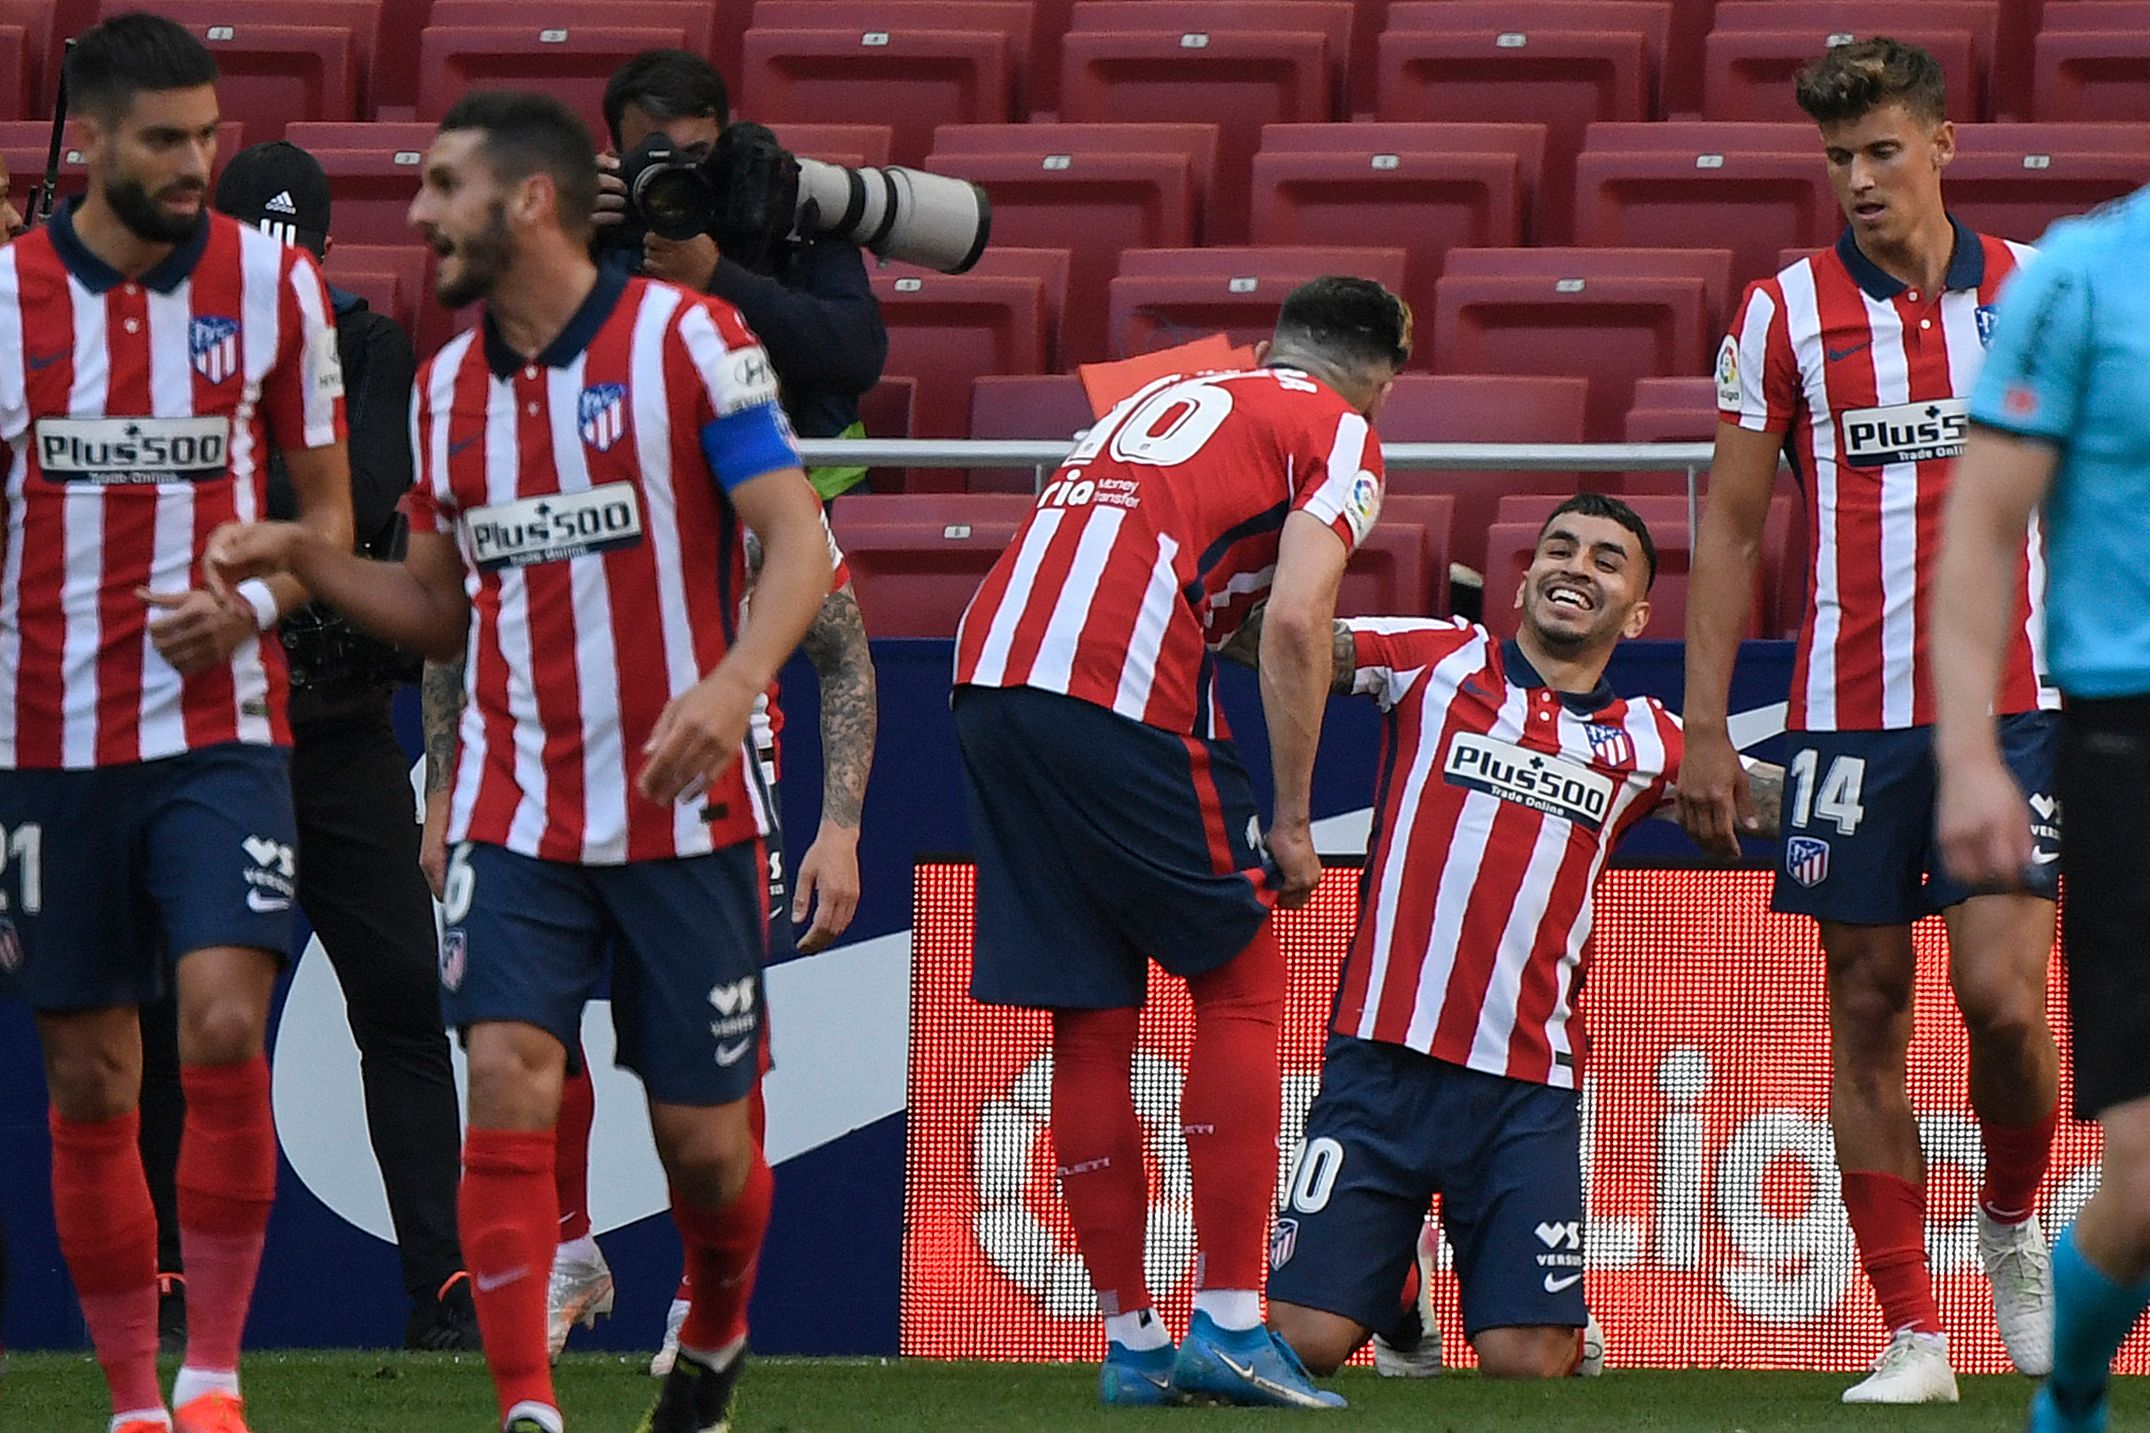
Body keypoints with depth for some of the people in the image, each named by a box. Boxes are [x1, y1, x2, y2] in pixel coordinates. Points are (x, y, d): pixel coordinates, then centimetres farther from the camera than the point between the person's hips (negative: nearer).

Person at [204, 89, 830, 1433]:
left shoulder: (687, 339, -8)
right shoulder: (450, 385, 9)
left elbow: (798, 537, -13)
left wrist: (733, 683, -30)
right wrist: (301, 556, 2)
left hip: (684, 810, -4)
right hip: (518, 808, 4)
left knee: (702, 1136, 3)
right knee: (508, 1080, -16)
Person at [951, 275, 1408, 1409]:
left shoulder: (1168, 397, 31)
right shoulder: (1341, 436, 9)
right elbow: (1293, 625, -4)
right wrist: (1292, 821, 0)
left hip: (988, 672, 7)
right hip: (1121, 690, -7)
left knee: (1091, 1024, 11)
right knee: (1240, 987, 6)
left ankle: (1128, 1342, 14)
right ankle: (1228, 1321, 0)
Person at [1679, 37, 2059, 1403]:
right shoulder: (1785, 313, 3)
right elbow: (1732, 530, 7)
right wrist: (1706, 728, 2)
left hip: (2017, 709, 0)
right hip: (1852, 714, 1)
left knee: (2003, 993, -13)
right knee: (1868, 1012, 0)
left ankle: (2016, 1225, 17)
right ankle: (1913, 1332, 6)